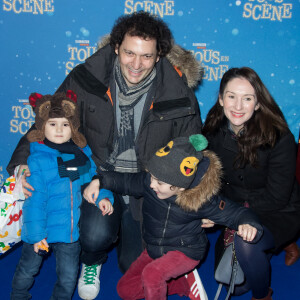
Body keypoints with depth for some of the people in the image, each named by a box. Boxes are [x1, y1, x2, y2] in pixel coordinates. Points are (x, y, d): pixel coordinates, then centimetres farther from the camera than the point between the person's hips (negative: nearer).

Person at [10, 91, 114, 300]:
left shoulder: (82, 153, -3)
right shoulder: (37, 160, -17)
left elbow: (93, 179, 10)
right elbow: (34, 200, -16)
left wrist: (103, 197, -9)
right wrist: (36, 233, -16)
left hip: (71, 230, 3)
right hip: (42, 230, -2)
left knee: (68, 276, 17)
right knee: (27, 270, 22)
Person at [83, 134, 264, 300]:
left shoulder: (202, 200, -26)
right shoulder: (148, 183, -17)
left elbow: (234, 212, -19)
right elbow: (126, 181, 0)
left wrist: (248, 225, -41)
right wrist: (99, 181, -15)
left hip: (186, 251, -6)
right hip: (155, 249, 7)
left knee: (152, 273, -35)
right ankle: (186, 284, 11)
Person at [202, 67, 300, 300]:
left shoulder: (279, 138, -25)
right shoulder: (214, 132, -11)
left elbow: (277, 198, -21)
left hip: (279, 213, -5)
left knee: (246, 241, -35)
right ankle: (279, 244, 35)